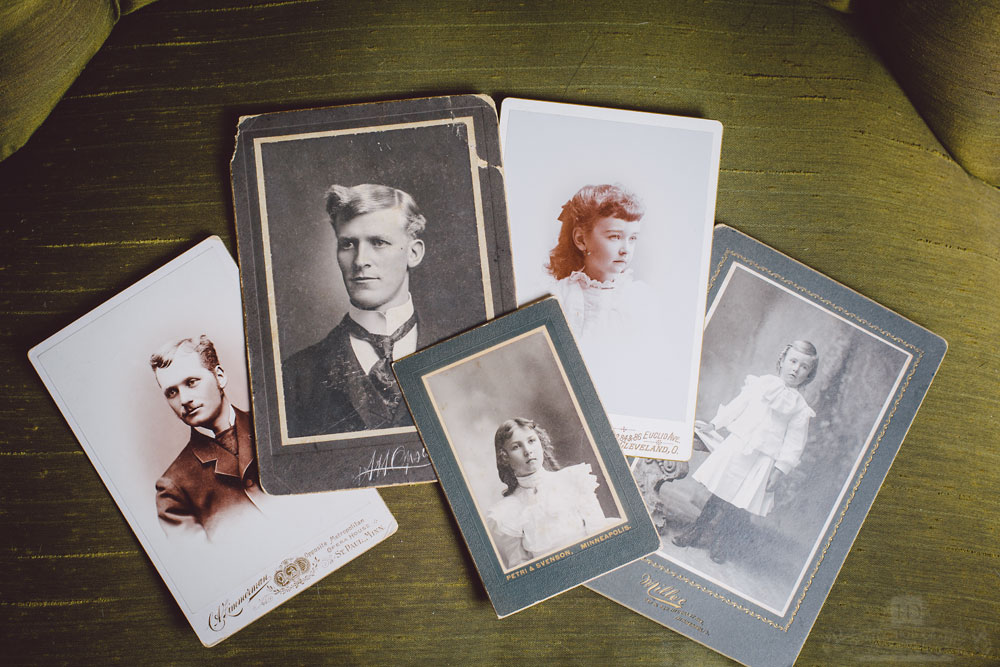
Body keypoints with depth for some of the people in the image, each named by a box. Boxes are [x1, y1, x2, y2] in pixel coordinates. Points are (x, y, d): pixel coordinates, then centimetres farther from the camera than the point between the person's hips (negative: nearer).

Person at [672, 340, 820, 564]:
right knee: (718, 494, 7)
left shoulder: (800, 408, 0)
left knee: (741, 507, 0)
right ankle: (697, 531, 24)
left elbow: (793, 445, -2)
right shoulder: (761, 382, 7)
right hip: (735, 447, 2)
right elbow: (737, 405, 11)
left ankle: (723, 545, 21)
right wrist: (714, 424, 6)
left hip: (762, 460, -2)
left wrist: (779, 471, -7)